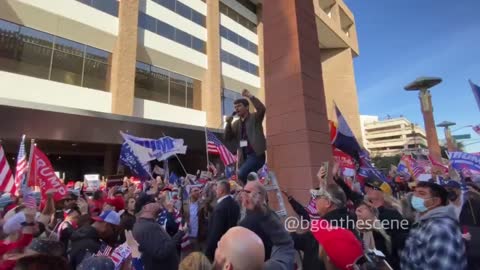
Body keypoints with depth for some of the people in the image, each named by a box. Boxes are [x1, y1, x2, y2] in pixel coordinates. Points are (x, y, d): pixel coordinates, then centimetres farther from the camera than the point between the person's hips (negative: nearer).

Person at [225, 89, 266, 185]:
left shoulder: (255, 117, 3)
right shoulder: (236, 123, 16)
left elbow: (262, 109, -17)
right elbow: (227, 138, 9)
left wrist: (250, 96, -18)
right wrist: (228, 123, -3)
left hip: (256, 154, -6)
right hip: (244, 157, 6)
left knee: (241, 174, -23)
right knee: (246, 178, 6)